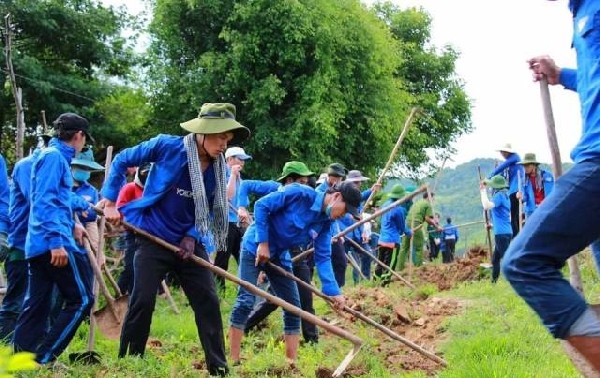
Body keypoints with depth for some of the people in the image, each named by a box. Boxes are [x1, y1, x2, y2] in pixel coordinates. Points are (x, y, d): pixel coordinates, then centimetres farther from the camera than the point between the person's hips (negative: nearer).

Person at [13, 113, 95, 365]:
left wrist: (71, 225, 37)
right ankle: (42, 359, -6)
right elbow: (44, 202, -19)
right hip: (54, 244, -10)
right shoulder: (54, 156, -9)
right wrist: (56, 241, -24)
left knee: (36, 306, 10)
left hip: (39, 245, 10)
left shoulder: (55, 156, 21)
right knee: (81, 299, -5)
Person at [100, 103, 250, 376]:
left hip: (189, 243, 4)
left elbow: (210, 209, 7)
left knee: (208, 301, 0)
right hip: (154, 238, -4)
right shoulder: (166, 146, -15)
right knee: (142, 300, -6)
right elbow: (122, 160, -3)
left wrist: (192, 236, -9)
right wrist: (110, 201, -5)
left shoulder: (218, 168, -3)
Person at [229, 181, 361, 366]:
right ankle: (232, 361, -9)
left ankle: (291, 362, 10)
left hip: (279, 256, 7)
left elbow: (322, 258, -4)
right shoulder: (300, 193, -23)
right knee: (246, 301, -14)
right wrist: (263, 243, -21)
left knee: (293, 305, 3)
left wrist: (333, 291, -15)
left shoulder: (325, 223, -3)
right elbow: (261, 205, -21)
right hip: (255, 247, -7)